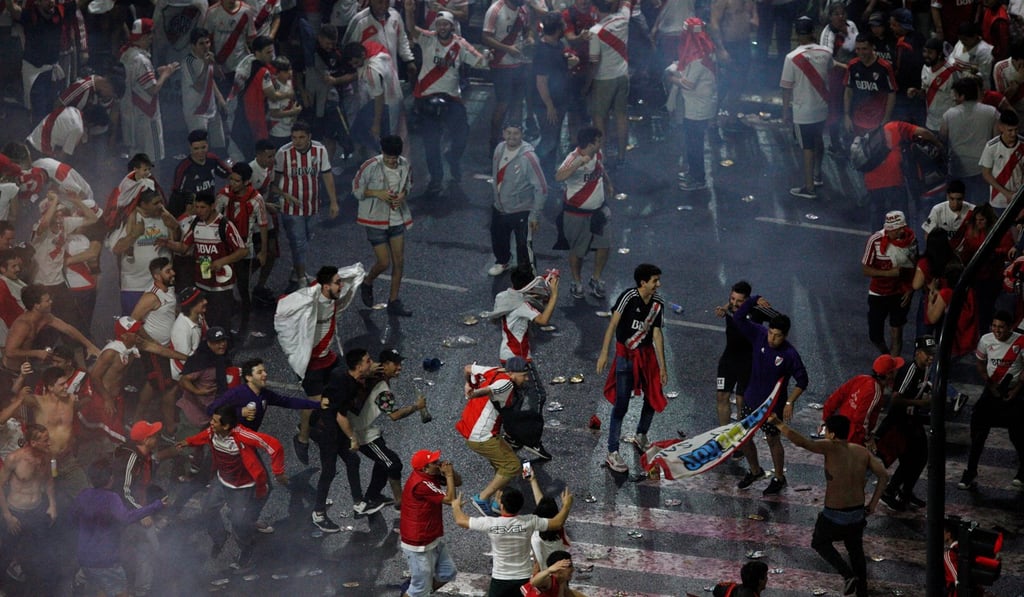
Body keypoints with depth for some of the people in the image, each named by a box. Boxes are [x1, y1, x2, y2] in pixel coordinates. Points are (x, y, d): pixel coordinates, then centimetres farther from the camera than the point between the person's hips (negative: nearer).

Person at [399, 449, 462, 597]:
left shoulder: (432, 474, 0)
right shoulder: (421, 484, -28)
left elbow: (458, 482, 9)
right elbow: (450, 499, -24)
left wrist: (450, 471, -11)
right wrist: (448, 475, -17)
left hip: (435, 538, 10)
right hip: (419, 546, -10)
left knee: (448, 573, 18)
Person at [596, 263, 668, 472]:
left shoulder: (658, 304, 0)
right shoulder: (629, 297, -18)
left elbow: (657, 334, 3)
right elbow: (613, 324, -22)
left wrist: (662, 366, 3)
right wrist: (604, 353, -29)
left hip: (647, 354, 6)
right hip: (626, 355, -6)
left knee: (654, 398, 15)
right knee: (621, 404, -7)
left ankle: (640, 437, 41)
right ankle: (612, 453, -2)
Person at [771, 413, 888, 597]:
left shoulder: (831, 448, -19)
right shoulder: (862, 452, -3)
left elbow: (801, 442, -30)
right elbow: (883, 475, -5)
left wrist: (777, 423, -21)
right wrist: (873, 504, 2)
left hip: (834, 516, -5)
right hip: (858, 514, 5)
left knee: (820, 543, 23)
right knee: (856, 551, 25)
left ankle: (848, 574, 6)